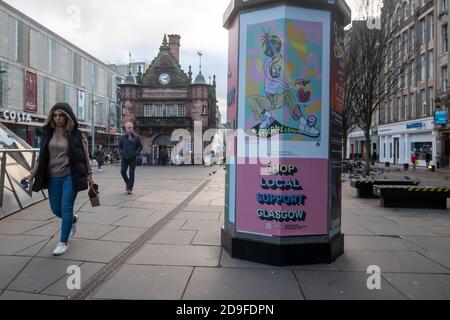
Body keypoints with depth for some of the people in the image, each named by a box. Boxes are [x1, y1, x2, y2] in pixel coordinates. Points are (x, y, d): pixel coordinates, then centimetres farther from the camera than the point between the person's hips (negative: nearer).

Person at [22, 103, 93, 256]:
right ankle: (73, 220, 46)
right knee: (56, 210, 14)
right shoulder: (48, 133, 3)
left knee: (66, 209, -1)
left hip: (70, 177, -4)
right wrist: (32, 175, 4)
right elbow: (41, 157, 8)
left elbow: (85, 157, -1)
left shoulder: (76, 134, -7)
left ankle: (63, 243, 14)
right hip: (53, 178, 4)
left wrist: (89, 175, 0)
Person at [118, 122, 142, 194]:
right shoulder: (122, 137, 5)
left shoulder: (137, 137, 2)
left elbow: (140, 146, 6)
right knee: (123, 171, -2)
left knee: (131, 173, -1)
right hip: (124, 158, 1)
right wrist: (121, 153, -3)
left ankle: (130, 188, 7)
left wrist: (136, 153, -8)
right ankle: (127, 183, 26)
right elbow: (119, 146, 13)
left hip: (133, 158, -1)